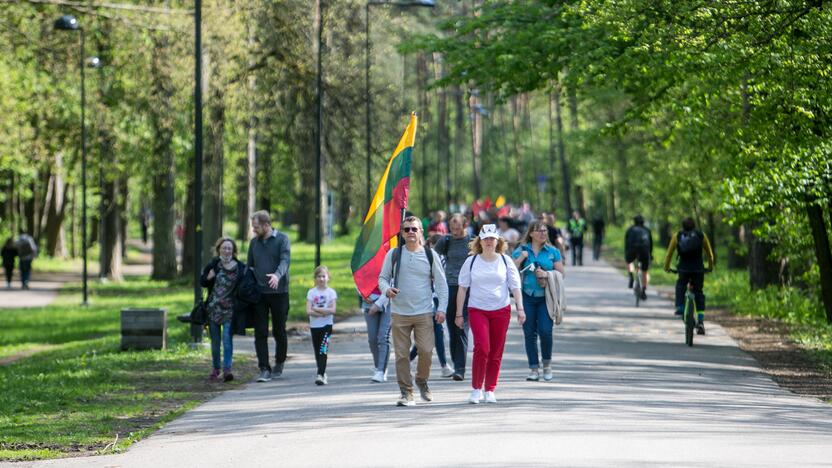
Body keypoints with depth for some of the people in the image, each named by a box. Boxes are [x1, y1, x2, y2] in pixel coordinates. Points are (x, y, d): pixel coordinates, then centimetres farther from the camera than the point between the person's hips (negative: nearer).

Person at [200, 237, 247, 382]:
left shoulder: (240, 267, -1)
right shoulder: (213, 265, 2)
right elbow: (202, 282, 8)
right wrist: (208, 277, -12)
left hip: (229, 309, -2)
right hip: (213, 308, 2)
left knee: (227, 338, -13)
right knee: (215, 340, 9)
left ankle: (227, 369, -14)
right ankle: (215, 369, 21)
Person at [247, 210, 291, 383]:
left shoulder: (282, 239, -2)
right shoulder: (254, 242, 11)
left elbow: (285, 260, -16)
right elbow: (249, 265, 16)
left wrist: (278, 275, -35)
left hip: (279, 292, -3)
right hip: (259, 293, 3)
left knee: (279, 331, 8)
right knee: (260, 333, -4)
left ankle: (279, 364, 28)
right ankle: (264, 369, -5)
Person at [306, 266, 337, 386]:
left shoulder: (331, 292, 0)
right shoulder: (311, 292, 4)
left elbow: (332, 310, -10)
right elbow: (308, 311, -6)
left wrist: (316, 309, -13)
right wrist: (323, 312, -14)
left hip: (326, 325, -3)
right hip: (314, 326, 3)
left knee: (323, 351, -14)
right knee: (317, 352, 9)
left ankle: (320, 375, -21)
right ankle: (322, 373, 22)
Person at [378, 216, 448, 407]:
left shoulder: (430, 255, 3)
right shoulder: (393, 254, 4)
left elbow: (441, 283, 7)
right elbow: (383, 277, 11)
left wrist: (441, 308, -1)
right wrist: (386, 290, -12)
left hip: (424, 313, 0)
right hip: (399, 313, 0)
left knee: (426, 350, -7)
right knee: (402, 354, -1)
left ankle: (422, 381, 21)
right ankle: (406, 392, 6)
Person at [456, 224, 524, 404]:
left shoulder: (505, 260, 5)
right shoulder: (471, 261, 3)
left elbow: (515, 286, 6)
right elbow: (462, 288, 7)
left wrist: (520, 308, -2)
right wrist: (459, 313, 5)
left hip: (501, 310, 2)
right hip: (477, 310, -1)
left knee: (496, 353, 3)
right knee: (482, 348, -17)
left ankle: (490, 390, 14)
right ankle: (476, 388, -5)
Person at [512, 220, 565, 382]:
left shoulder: (553, 252, 6)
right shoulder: (521, 251, 6)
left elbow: (561, 273, 6)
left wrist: (546, 274, -10)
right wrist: (521, 258, -12)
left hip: (546, 297, -1)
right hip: (527, 297, 1)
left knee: (545, 331, -11)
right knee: (529, 333, 2)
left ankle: (547, 364, 12)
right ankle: (534, 369, 9)